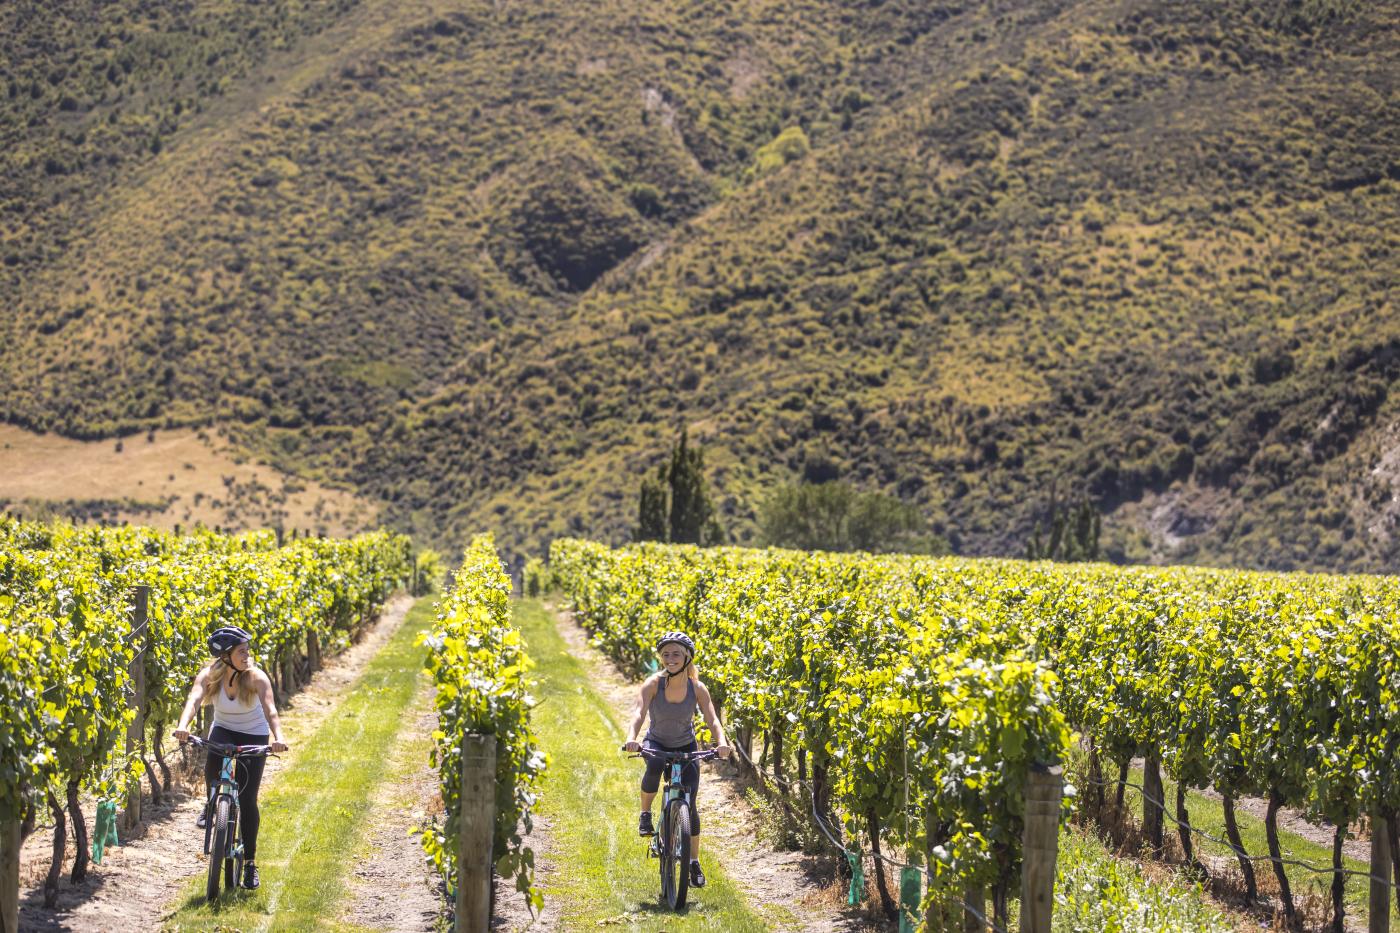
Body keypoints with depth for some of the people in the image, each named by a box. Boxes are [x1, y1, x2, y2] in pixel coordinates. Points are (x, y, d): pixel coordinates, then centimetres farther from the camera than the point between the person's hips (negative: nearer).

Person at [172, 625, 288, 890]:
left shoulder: (256, 678, -23)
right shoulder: (209, 675, -18)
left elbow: (270, 709, -36)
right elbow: (193, 700, -35)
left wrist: (278, 738, -55)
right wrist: (183, 726, -56)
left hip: (254, 736, -1)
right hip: (224, 730, 1)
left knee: (247, 800, -6)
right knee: (213, 762, -35)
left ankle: (250, 862, 7)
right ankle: (212, 804, -4)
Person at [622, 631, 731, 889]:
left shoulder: (697, 688, -17)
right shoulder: (653, 684, -21)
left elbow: (712, 720, -25)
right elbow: (639, 713, -34)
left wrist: (721, 742, -46)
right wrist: (632, 738, -53)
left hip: (686, 747, 1)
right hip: (656, 743, -1)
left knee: (690, 804, -5)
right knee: (654, 766, -38)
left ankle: (694, 862, 11)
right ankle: (645, 814, -12)